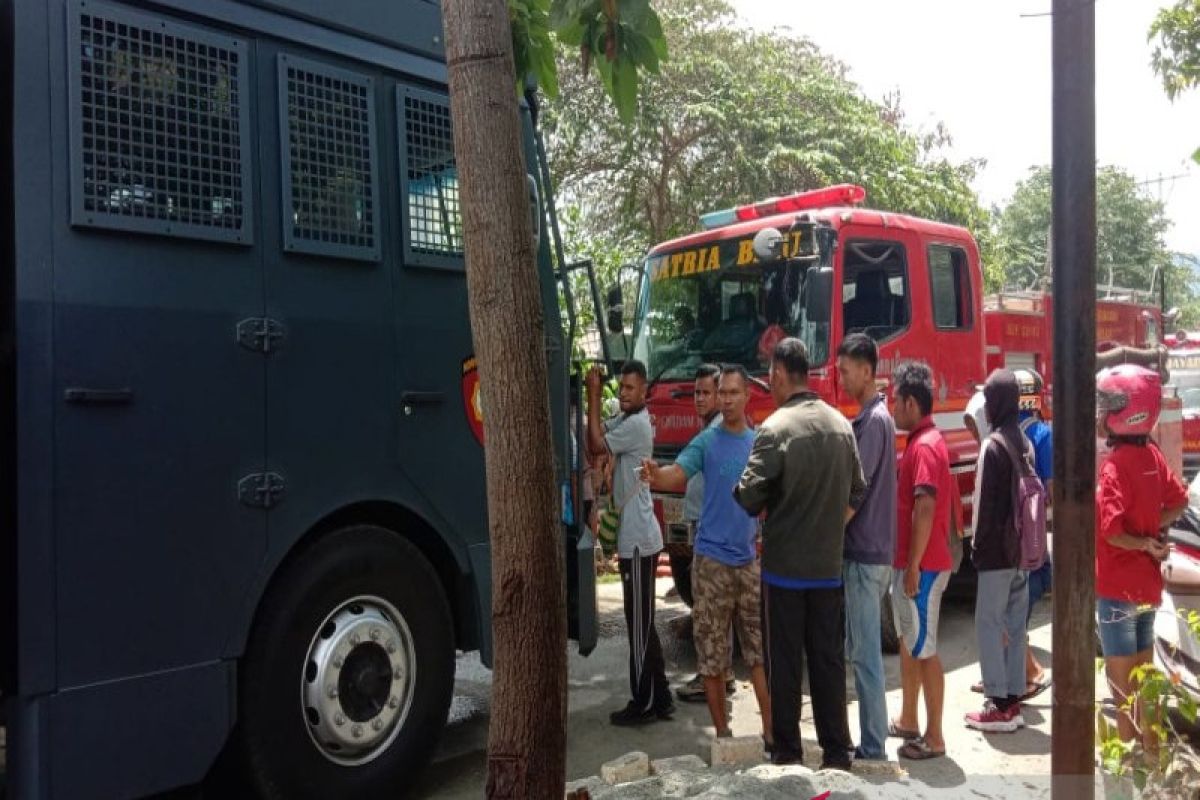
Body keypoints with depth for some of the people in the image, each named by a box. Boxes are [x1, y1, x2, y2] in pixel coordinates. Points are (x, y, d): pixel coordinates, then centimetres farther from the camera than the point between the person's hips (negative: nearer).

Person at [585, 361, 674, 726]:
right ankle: (659, 699, 23)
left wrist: (594, 394, -16)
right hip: (634, 536, 10)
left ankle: (644, 705, 8)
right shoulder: (625, 419, 14)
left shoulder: (637, 425, -15)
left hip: (638, 538, -10)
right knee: (643, 624, 15)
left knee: (639, 624, -2)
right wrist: (595, 394, 0)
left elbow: (596, 445, -22)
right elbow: (597, 434, 9)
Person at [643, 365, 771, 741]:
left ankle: (770, 729, 19)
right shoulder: (706, 441, -5)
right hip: (712, 558, -3)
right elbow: (677, 474, -21)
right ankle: (722, 733, 17)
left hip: (750, 559, 4)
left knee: (760, 649, 9)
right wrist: (656, 475, -42)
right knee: (712, 651, 4)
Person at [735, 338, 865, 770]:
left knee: (785, 663, 6)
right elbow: (857, 492, 10)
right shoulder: (841, 425, 3)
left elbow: (749, 497, -16)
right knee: (829, 660, 12)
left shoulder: (776, 428, -15)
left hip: (784, 568, -5)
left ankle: (787, 753, 15)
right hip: (829, 566, 5)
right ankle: (837, 753, 19)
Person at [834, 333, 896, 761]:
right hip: (865, 549, 10)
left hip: (866, 552, -10)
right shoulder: (871, 416, 14)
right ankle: (869, 739, 25)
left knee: (865, 654, -2)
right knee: (861, 650, 15)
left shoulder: (874, 420, -15)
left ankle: (872, 748, 7)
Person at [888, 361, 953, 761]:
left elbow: (925, 508, -24)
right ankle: (908, 721, 30)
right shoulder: (920, 441, 14)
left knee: (924, 650, -2)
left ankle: (934, 737, 7)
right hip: (910, 562, 10)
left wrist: (914, 566, -23)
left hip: (921, 567, -10)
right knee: (908, 644, 18)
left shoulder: (924, 446, -18)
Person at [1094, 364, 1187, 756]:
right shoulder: (1152, 455, 1)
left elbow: (1111, 531, -27)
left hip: (1116, 587, -8)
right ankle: (1150, 745, 30)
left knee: (1121, 679, 4)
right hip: (1147, 582, 8)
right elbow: (1179, 501, 13)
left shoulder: (1114, 466, -21)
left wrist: (1144, 544, -10)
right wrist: (1151, 531, 5)